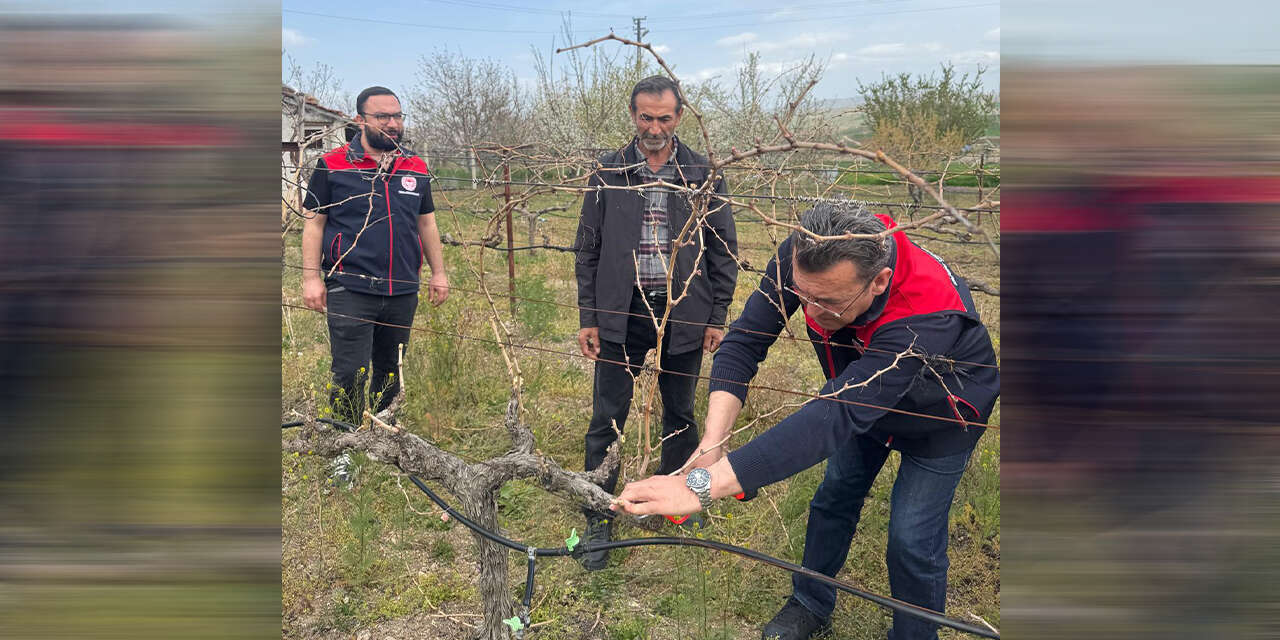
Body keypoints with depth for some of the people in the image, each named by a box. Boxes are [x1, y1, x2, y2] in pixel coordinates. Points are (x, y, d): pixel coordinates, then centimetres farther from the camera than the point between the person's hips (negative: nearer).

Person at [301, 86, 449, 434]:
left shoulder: (416, 169, 11)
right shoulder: (332, 165, -1)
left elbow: (426, 223, 17)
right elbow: (314, 223, 0)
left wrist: (439, 273, 12)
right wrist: (311, 277, -7)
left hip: (403, 292, 4)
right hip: (350, 290, -4)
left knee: (391, 372, 14)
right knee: (351, 374, -6)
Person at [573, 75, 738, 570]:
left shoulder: (703, 175, 1)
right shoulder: (608, 173, 2)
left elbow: (723, 250, 5)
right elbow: (588, 250, 5)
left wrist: (718, 317, 1)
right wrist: (587, 318, 0)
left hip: (683, 315, 1)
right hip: (621, 313, 0)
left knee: (680, 416, 14)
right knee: (606, 420, 1)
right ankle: (598, 522, 14)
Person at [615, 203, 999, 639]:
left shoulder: (928, 316, -48)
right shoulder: (805, 255, -32)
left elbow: (836, 416, -55)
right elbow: (746, 338, -29)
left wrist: (703, 486, -63)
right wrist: (711, 445, -45)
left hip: (939, 415, -5)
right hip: (863, 394, 5)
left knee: (911, 539, -5)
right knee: (834, 498, 14)